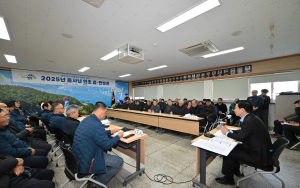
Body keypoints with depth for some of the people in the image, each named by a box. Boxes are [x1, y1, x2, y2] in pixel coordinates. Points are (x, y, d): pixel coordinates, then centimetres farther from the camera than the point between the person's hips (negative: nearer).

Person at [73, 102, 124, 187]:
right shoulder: (97, 125, -29)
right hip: (86, 163, -10)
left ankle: (96, 178, 27)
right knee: (119, 162, -3)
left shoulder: (86, 120, 3)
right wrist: (118, 136, -5)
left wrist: (111, 131, 14)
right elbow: (107, 145, -20)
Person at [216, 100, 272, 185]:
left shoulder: (249, 121, -27)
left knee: (227, 152, -8)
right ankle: (235, 170, 32)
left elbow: (239, 137, -19)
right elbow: (242, 132, 14)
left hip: (259, 156, -9)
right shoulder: (251, 117, 3)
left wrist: (227, 133, -5)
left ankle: (228, 179, 14)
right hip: (260, 149, 9)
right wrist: (230, 131, 7)